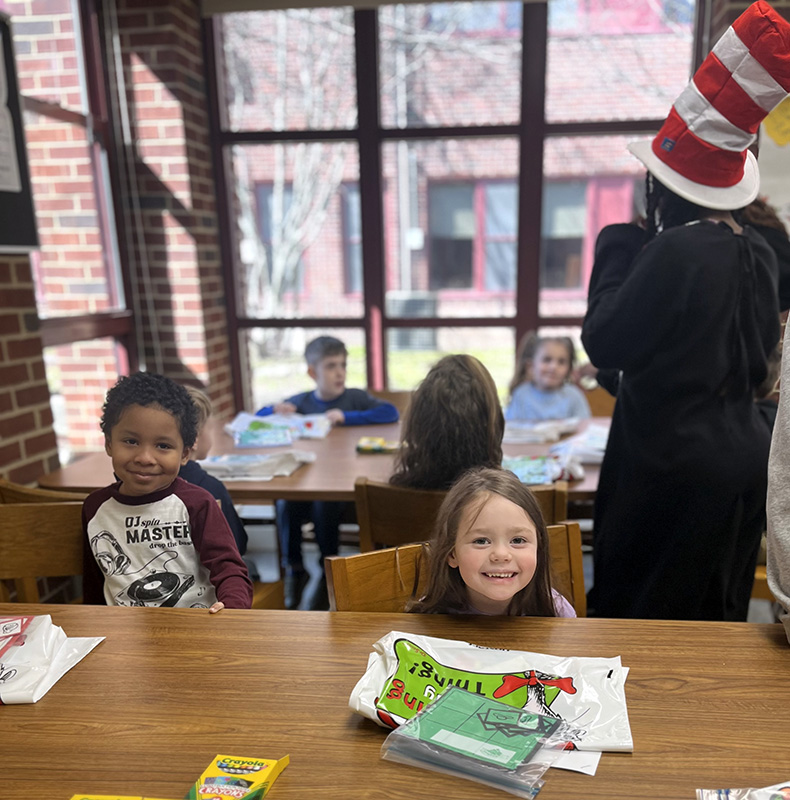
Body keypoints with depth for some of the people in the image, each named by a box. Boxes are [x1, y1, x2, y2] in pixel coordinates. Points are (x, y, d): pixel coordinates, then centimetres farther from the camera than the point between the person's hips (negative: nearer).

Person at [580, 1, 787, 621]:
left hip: (673, 465, -9)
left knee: (633, 613, 8)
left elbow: (603, 344, -16)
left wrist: (616, 250, -5)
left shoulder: (675, 250, -22)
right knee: (718, 613, 24)